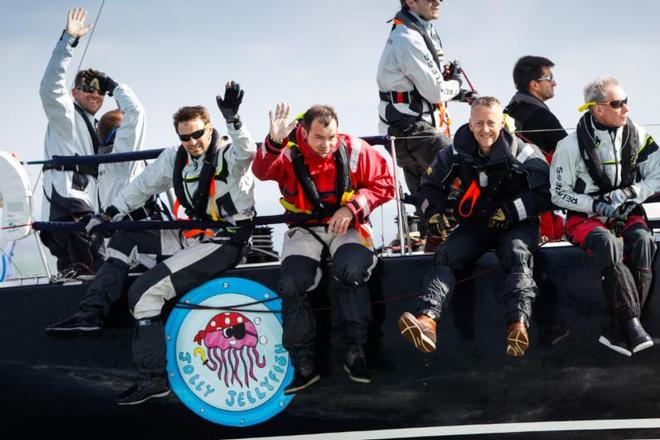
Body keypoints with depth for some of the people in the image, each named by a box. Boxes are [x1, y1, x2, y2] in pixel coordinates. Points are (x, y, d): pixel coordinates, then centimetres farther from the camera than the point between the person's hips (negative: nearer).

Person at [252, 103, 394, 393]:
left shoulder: (353, 150, -7)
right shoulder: (289, 153, -10)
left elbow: (383, 184, 0)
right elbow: (262, 172, -30)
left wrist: (351, 208, -15)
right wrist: (274, 142, -51)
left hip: (346, 226, -1)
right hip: (305, 229, 1)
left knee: (352, 271, -32)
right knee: (291, 284, -23)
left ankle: (355, 354, -21)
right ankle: (304, 366, -12)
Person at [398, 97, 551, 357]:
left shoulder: (523, 154, -9)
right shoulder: (458, 152, 2)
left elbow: (545, 194, -9)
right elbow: (431, 185, 15)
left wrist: (511, 211, -20)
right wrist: (433, 211, -5)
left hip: (516, 226, -3)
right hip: (474, 225, 3)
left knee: (517, 255, -35)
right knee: (446, 256, -24)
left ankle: (518, 325, -55)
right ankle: (426, 321, -45)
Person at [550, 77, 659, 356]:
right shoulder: (571, 146, -6)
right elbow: (559, 194, -2)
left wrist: (629, 192, -11)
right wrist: (596, 205, -15)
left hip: (628, 214, 3)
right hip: (585, 218, -3)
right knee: (609, 244, -38)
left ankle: (618, 329, -35)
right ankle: (632, 325, -42)